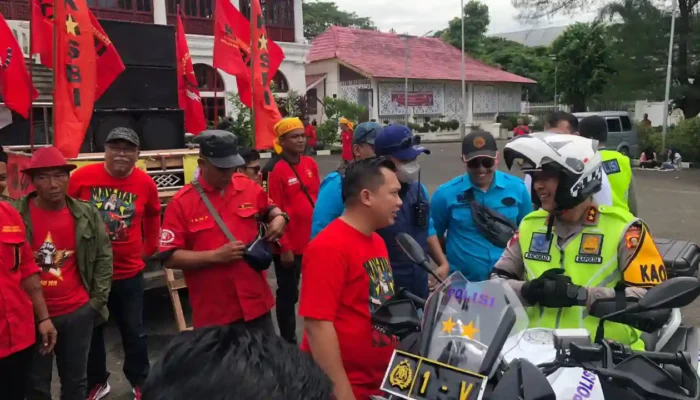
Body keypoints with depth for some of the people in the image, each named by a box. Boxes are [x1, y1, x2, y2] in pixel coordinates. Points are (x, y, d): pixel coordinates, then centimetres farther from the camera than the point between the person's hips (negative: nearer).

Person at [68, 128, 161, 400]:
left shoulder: (146, 184, -6)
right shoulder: (82, 177, -11)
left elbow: (152, 219, 12)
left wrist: (149, 249, 13)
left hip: (129, 272, 0)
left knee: (133, 331, 12)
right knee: (91, 330, 16)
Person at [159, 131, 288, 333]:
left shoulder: (249, 187, 0)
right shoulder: (181, 202, -11)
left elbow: (269, 208, 21)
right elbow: (169, 257, -12)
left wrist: (279, 217, -3)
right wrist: (215, 256, -21)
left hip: (256, 301, 4)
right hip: (214, 311, -3)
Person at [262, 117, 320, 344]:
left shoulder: (310, 163, 5)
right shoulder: (276, 169, -16)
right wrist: (284, 247, -15)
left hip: (313, 241, 7)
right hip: (290, 246, -6)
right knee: (288, 294, 8)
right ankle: (288, 340, 23)